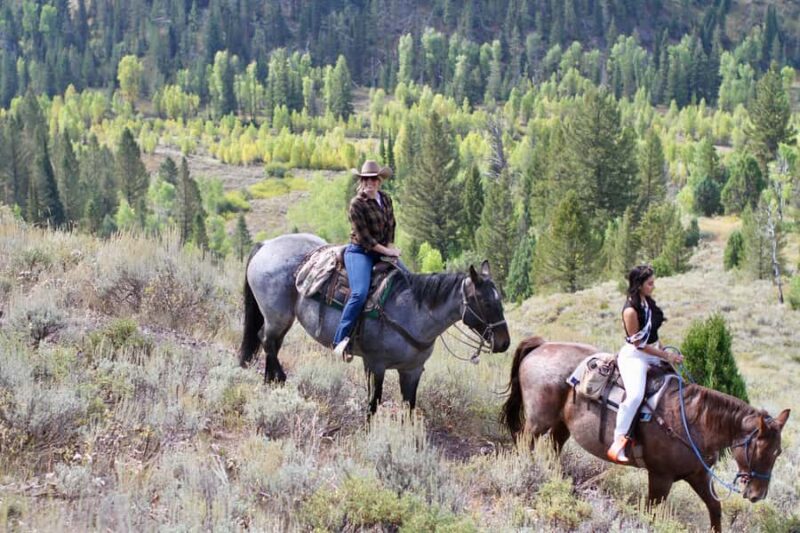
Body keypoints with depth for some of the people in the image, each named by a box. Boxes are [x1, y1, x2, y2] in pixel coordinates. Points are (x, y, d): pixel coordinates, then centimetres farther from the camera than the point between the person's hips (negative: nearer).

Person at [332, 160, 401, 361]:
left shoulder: (385, 199, 9)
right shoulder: (357, 204, -12)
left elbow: (391, 225, 19)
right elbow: (364, 238, -15)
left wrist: (390, 245, 2)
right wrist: (386, 251, -14)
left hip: (382, 251, 8)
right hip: (360, 252, -8)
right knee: (360, 293, -28)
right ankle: (340, 340, -27)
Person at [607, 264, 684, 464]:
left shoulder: (649, 303, 6)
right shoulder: (631, 311, -20)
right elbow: (639, 344, -17)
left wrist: (665, 350, 5)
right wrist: (665, 356, -14)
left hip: (654, 353, 10)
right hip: (634, 356, -10)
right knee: (635, 395, -31)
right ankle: (618, 443, -29)